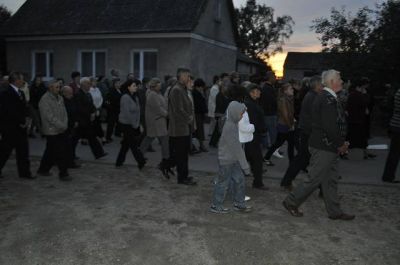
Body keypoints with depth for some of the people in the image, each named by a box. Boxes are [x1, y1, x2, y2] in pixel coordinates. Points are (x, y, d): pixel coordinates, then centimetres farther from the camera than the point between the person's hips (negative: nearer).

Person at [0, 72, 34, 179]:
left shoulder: (21, 93, 12)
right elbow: (10, 111, -21)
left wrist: (25, 119, 2)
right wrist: (21, 122, -14)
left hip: (21, 126, 8)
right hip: (10, 128, -8)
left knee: (23, 151, 9)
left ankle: (24, 172, 17)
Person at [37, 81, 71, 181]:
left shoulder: (60, 98, 11)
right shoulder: (45, 100, -14)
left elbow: (64, 112, 12)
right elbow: (50, 117, -18)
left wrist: (65, 124, -2)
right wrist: (62, 126, -17)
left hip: (61, 130, 7)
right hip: (52, 131, -7)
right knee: (60, 153, -5)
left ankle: (43, 170, 28)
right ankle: (63, 173, 3)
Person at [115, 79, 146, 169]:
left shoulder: (135, 97, 9)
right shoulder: (125, 97, -14)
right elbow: (127, 112, -18)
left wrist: (138, 123, 6)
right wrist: (134, 124, -15)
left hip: (134, 124, 8)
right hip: (127, 124, -8)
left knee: (126, 144, 14)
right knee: (133, 144, -2)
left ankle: (119, 162, 23)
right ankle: (141, 161, 3)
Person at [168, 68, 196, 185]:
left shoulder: (183, 89, 15)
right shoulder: (176, 90, -16)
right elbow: (178, 110, -21)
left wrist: (190, 118, 6)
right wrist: (189, 119, -10)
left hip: (185, 128, 10)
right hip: (180, 128, -10)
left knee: (183, 153, 16)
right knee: (181, 154, 0)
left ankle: (183, 176, 26)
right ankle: (182, 178, 10)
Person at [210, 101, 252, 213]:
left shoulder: (233, 124, 4)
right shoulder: (229, 127, -25)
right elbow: (236, 147, -24)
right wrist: (245, 164, -20)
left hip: (234, 159, 9)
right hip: (226, 160, -9)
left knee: (239, 179, 14)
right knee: (224, 183, 4)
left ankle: (239, 203, 28)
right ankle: (216, 206, 20)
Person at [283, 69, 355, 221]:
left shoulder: (328, 98, 12)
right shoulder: (328, 99, -20)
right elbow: (329, 127, -26)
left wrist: (341, 142, 8)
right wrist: (341, 144, -12)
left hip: (328, 147, 10)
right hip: (324, 147, -10)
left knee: (331, 180, 16)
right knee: (315, 179, 0)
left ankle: (334, 212, 26)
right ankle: (291, 202, 13)